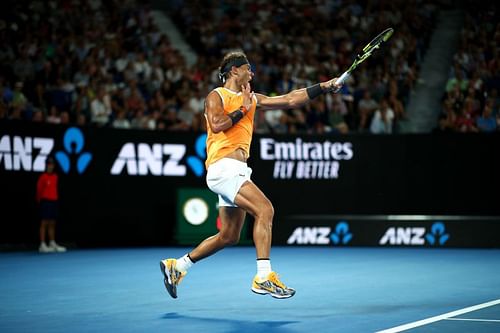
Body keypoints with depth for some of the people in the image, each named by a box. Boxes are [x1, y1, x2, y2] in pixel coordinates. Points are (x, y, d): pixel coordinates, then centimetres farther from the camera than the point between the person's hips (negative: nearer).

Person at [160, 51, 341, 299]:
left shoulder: (251, 99, 21)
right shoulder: (216, 96, 1)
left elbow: (289, 100, 16)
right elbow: (217, 124, -18)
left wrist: (324, 87, 9)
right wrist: (242, 109, -6)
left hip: (237, 171, 9)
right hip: (223, 168, -9)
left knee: (229, 237, 11)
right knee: (264, 209, -22)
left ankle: (176, 266, 22)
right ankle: (263, 277, -26)